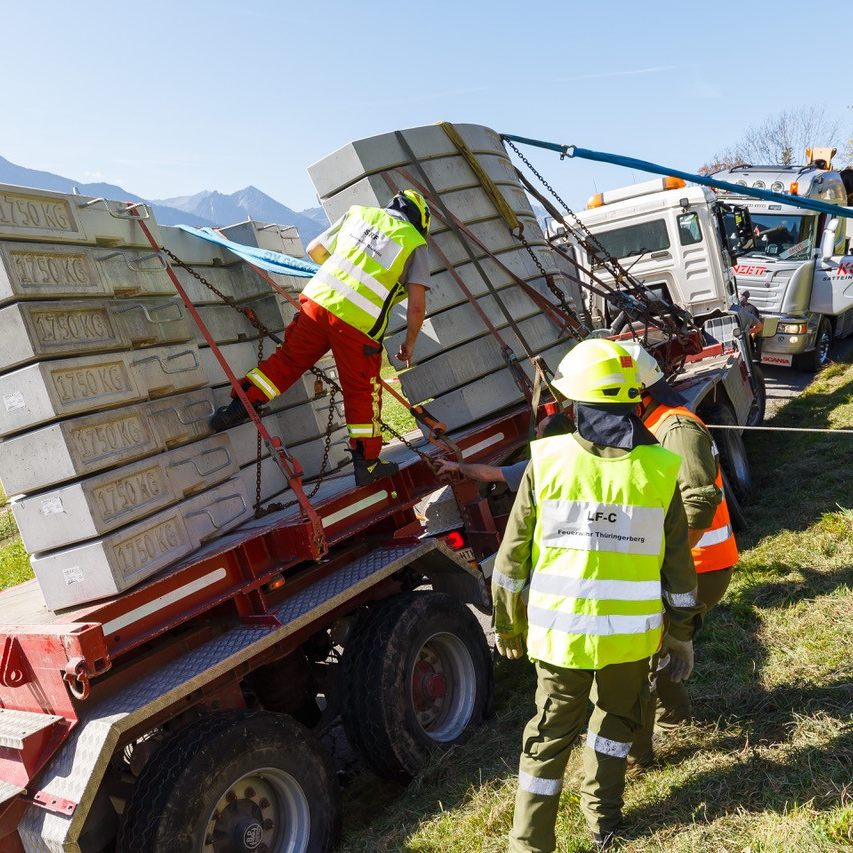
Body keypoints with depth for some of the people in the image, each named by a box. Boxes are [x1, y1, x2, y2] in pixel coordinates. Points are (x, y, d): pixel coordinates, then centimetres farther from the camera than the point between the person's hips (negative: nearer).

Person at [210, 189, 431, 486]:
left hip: (318, 301, 3)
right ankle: (367, 464, 19)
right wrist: (409, 343, 14)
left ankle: (240, 405, 16)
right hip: (358, 327, -3)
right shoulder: (415, 245, 6)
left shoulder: (358, 213, 17)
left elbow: (314, 250, 22)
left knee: (288, 359, 20)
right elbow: (417, 305, -1)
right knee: (362, 394, 10)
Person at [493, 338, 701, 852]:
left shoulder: (547, 462, -12)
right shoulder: (659, 470, -9)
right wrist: (682, 632, 13)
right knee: (617, 717, 27)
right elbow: (678, 567, -2)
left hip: (561, 631, -1)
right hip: (632, 633, 1)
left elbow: (513, 556, -6)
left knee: (551, 733, 16)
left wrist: (509, 624, 8)